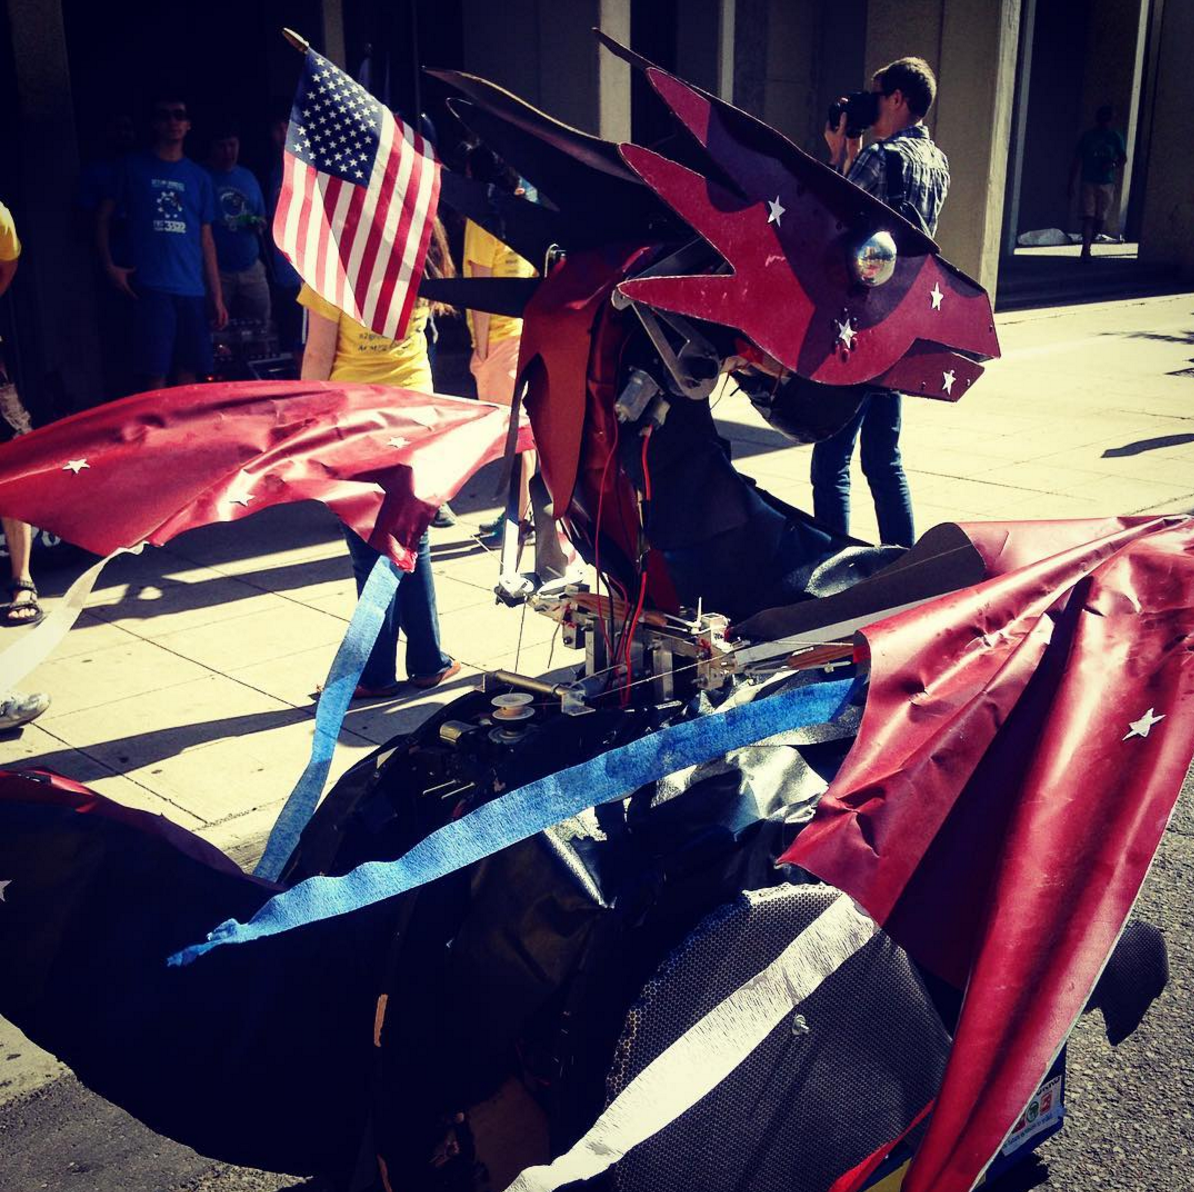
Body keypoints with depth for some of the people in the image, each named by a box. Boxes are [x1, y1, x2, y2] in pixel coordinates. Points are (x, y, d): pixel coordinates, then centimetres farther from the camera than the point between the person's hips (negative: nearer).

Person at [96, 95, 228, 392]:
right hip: (150, 287, -3)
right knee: (155, 373, -9)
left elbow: (206, 240, 14)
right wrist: (109, 266, -5)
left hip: (192, 289, 3)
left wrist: (217, 295, 9)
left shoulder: (199, 177, 15)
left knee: (189, 372, 3)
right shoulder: (133, 167, 8)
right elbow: (104, 218, 9)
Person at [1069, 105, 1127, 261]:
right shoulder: (1087, 136, 6)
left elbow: (1123, 157, 1)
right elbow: (1077, 161, 5)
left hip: (1107, 183, 1)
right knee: (1088, 217, -7)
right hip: (1088, 182, -1)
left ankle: (1086, 249, 11)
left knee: (1100, 219, 0)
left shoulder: (1115, 136, 9)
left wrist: (1114, 165, -21)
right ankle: (1085, 250, -12)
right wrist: (1072, 184, -2)